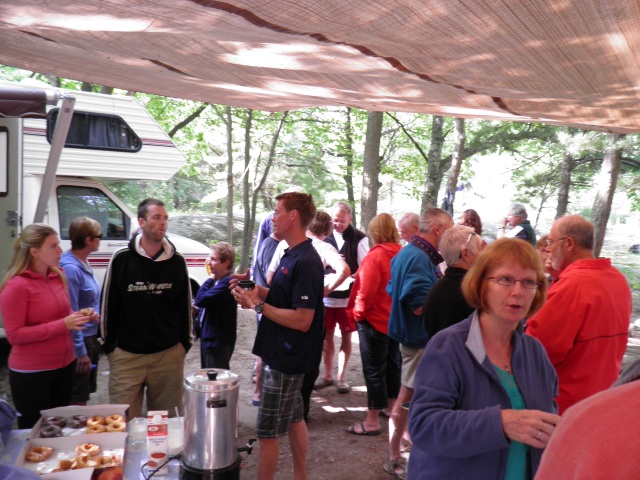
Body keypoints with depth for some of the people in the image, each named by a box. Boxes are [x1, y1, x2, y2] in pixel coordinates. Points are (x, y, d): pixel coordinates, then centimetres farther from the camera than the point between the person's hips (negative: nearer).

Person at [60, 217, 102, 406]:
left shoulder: (84, 263, 6)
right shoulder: (70, 268, -21)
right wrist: (80, 351, -19)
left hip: (91, 338, 9)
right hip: (80, 341, -9)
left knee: (85, 394, 21)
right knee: (77, 399, 6)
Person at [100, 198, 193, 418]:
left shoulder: (177, 261, 1)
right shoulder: (122, 259, -5)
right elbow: (108, 303, 2)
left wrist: (186, 342, 10)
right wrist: (109, 344, 3)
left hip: (169, 354, 2)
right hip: (127, 355, -1)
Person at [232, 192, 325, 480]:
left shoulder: (306, 262, -22)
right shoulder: (292, 256, 9)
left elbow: (302, 320, -26)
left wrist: (258, 305, -21)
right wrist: (257, 291, 1)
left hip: (286, 359, -10)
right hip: (283, 355, 10)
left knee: (267, 432, 2)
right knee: (294, 419, 20)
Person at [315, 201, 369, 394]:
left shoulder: (359, 238, -5)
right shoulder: (325, 235, 3)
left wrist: (349, 277, -21)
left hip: (349, 297, -3)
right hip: (326, 295, 3)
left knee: (346, 336, 7)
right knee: (327, 336, 11)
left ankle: (341, 377, 20)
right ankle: (327, 375, 25)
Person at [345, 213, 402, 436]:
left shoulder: (375, 256, -21)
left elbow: (366, 291, -23)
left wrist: (358, 313, -9)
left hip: (374, 320, -8)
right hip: (395, 319, 8)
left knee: (374, 370, 0)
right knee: (392, 364, 20)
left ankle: (372, 422, 8)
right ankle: (391, 407, 37)